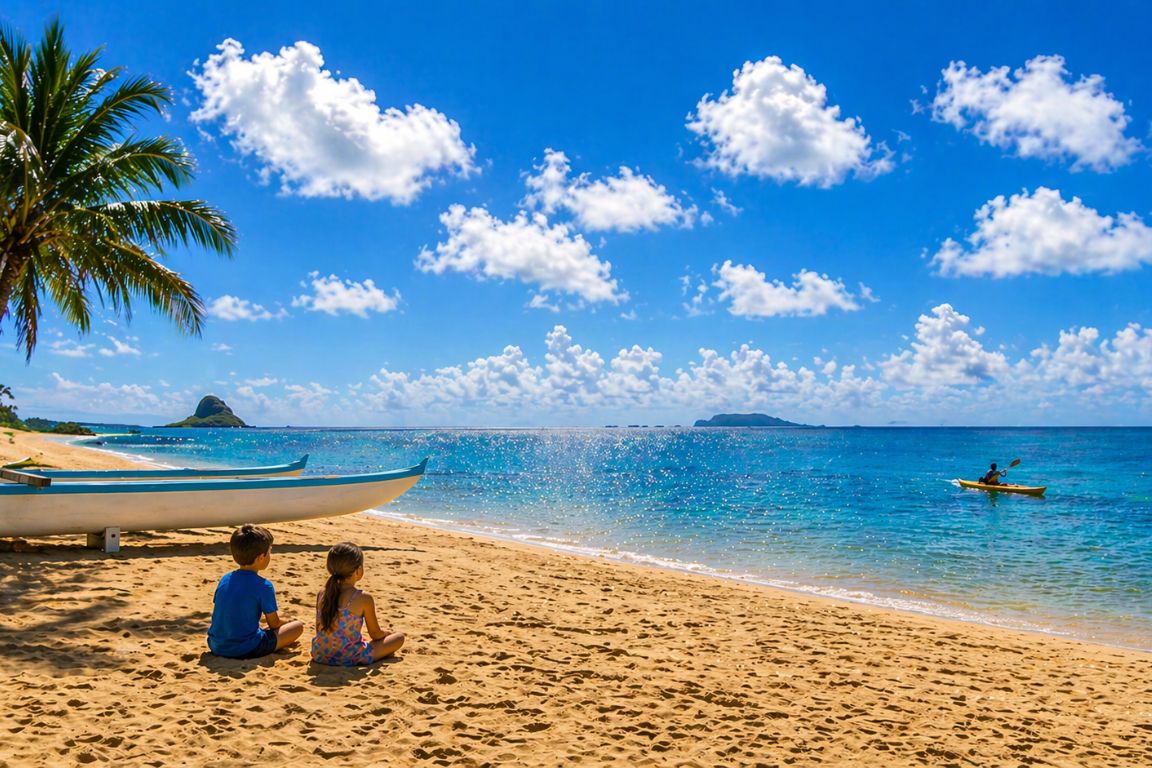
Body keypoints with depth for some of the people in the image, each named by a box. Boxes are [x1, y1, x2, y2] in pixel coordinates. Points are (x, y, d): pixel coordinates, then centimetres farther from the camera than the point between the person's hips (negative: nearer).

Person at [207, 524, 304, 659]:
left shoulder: (225, 579, 4)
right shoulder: (264, 586, -14)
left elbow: (219, 614, 13)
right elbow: (274, 623, -4)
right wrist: (287, 622, 20)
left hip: (216, 647, 7)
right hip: (247, 650, -6)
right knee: (298, 626, 4)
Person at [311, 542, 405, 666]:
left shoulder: (322, 594, -1)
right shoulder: (364, 599, -16)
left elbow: (319, 629, 10)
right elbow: (375, 634, -4)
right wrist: (386, 632, 20)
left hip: (320, 656, 5)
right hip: (349, 658, -5)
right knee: (399, 636, 5)